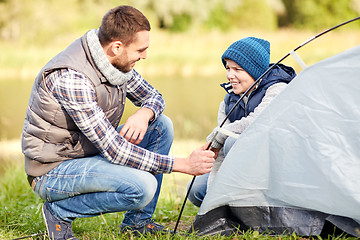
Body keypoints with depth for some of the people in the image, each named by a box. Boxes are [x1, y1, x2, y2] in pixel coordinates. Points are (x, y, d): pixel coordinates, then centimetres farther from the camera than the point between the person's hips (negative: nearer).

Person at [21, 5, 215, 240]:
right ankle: (60, 211, -6)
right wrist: (183, 164, -28)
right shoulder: (71, 78, -30)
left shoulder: (116, 61, -4)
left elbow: (154, 96, 12)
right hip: (54, 170, -9)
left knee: (161, 125, -1)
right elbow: (113, 150, -31)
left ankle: (137, 220, 7)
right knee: (143, 186, -28)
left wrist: (144, 114, -15)